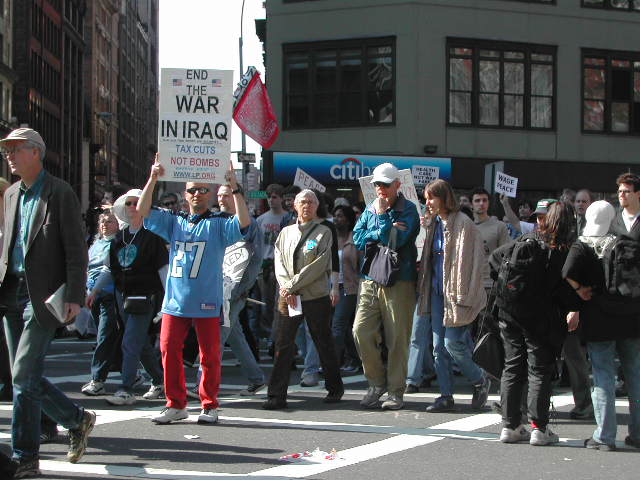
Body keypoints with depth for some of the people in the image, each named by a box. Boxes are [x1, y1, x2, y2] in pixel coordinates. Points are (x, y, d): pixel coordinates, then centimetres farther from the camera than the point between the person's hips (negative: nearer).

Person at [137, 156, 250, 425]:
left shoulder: (218, 225, 4)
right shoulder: (174, 224, 15)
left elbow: (243, 223, -14)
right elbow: (143, 211, 8)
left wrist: (234, 188, -19)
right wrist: (153, 178, -2)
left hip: (207, 303, -3)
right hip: (175, 301, 3)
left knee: (209, 355, 1)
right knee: (169, 350, -1)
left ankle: (209, 406, 11)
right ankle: (175, 405, 9)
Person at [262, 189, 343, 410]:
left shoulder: (323, 232, 0)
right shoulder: (286, 232, 13)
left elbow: (318, 265, -10)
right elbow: (279, 262, 7)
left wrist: (292, 285, -13)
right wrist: (286, 290, -9)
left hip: (316, 297, -3)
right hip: (289, 298, 3)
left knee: (324, 343, 7)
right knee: (283, 344, -3)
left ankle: (334, 388, 23)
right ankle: (277, 395, -2)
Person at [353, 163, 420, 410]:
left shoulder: (408, 210, -2)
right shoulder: (370, 209, 14)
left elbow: (394, 240, -15)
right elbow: (358, 238, 4)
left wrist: (383, 216, -8)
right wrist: (382, 232, -8)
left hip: (399, 281, -4)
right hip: (371, 280, 5)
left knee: (397, 338, 0)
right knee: (361, 331, -6)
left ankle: (395, 391, 9)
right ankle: (377, 382, 11)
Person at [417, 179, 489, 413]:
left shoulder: (463, 223, -11)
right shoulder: (433, 223, 13)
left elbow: (471, 262, -15)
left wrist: (464, 297, -17)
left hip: (455, 292, -8)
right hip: (437, 291, 8)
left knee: (453, 343, -9)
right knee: (439, 346, 5)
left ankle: (480, 381, 14)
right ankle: (446, 396, 10)